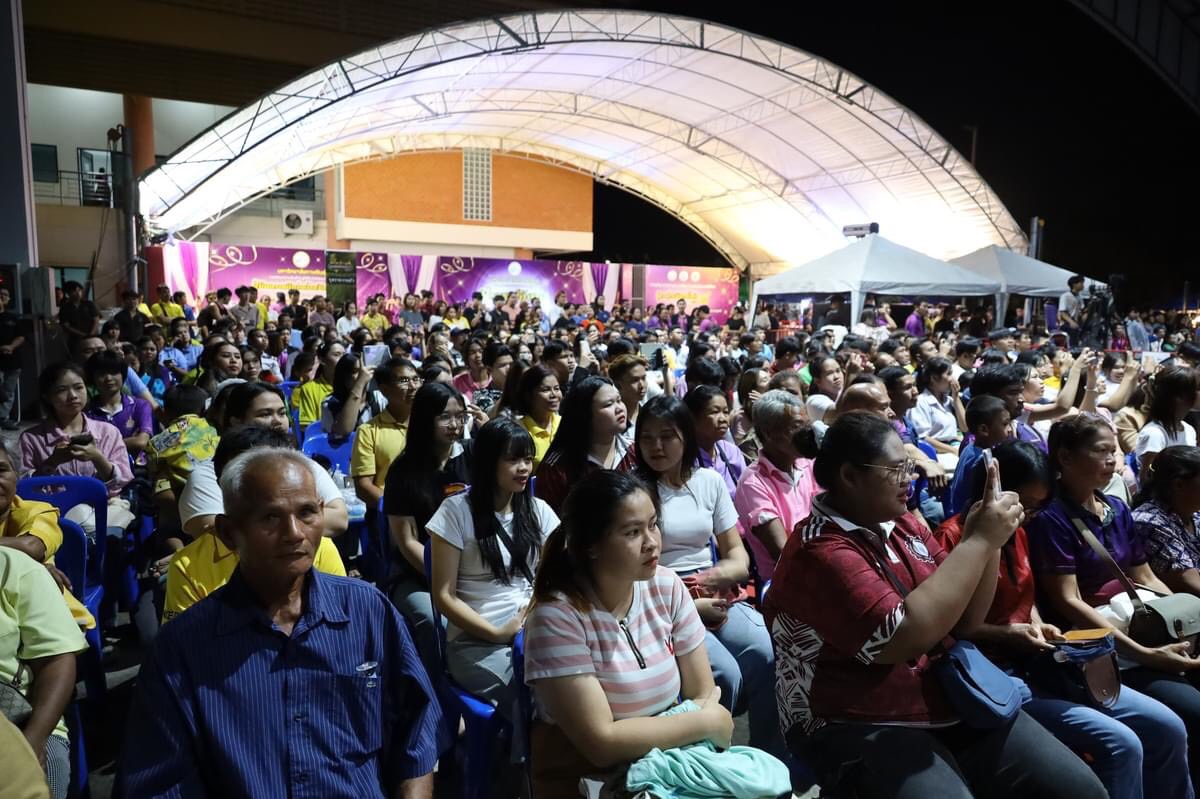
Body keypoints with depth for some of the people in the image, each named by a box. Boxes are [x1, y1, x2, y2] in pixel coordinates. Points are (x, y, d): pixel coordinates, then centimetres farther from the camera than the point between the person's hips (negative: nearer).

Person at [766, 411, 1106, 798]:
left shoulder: (901, 524, 5)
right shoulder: (817, 553, -20)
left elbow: (967, 617, 10)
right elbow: (907, 636, -30)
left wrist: (989, 539, -7)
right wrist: (979, 541, -23)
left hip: (951, 703, 8)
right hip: (862, 730, -7)